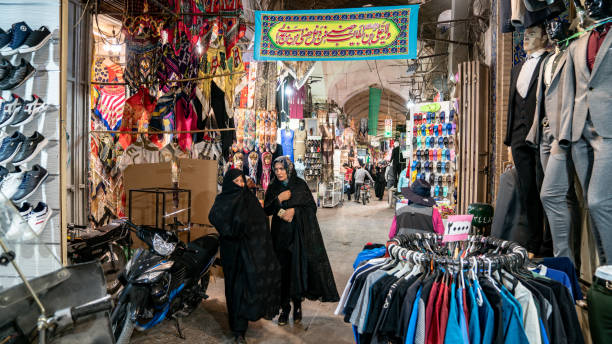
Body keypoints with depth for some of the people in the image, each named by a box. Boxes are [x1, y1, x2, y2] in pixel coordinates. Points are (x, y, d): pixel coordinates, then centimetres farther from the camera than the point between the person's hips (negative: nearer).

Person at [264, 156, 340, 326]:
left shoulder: (300, 185, -1)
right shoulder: (273, 188, 6)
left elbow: (312, 207, -2)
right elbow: (266, 210, 2)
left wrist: (294, 211, -14)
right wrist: (279, 200, -12)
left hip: (299, 234, -1)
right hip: (280, 234, 2)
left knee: (299, 267, -1)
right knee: (283, 270, 0)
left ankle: (297, 305, 16)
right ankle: (284, 307, 12)